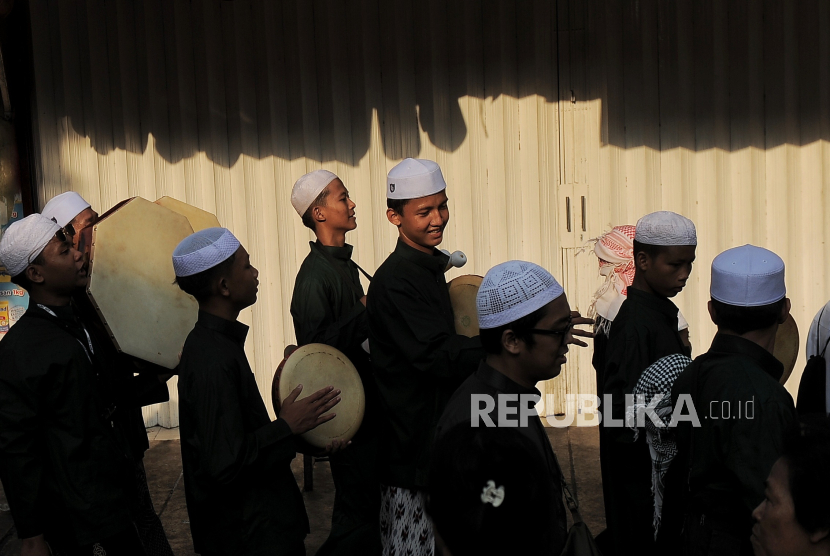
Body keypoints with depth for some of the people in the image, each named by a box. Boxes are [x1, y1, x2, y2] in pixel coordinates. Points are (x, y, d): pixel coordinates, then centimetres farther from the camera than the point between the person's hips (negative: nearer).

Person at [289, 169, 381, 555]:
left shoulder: (344, 265, 12)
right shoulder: (315, 275, -18)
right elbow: (315, 344, -24)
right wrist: (366, 313, -19)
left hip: (363, 400, 9)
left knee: (364, 499, 17)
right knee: (358, 506, -3)